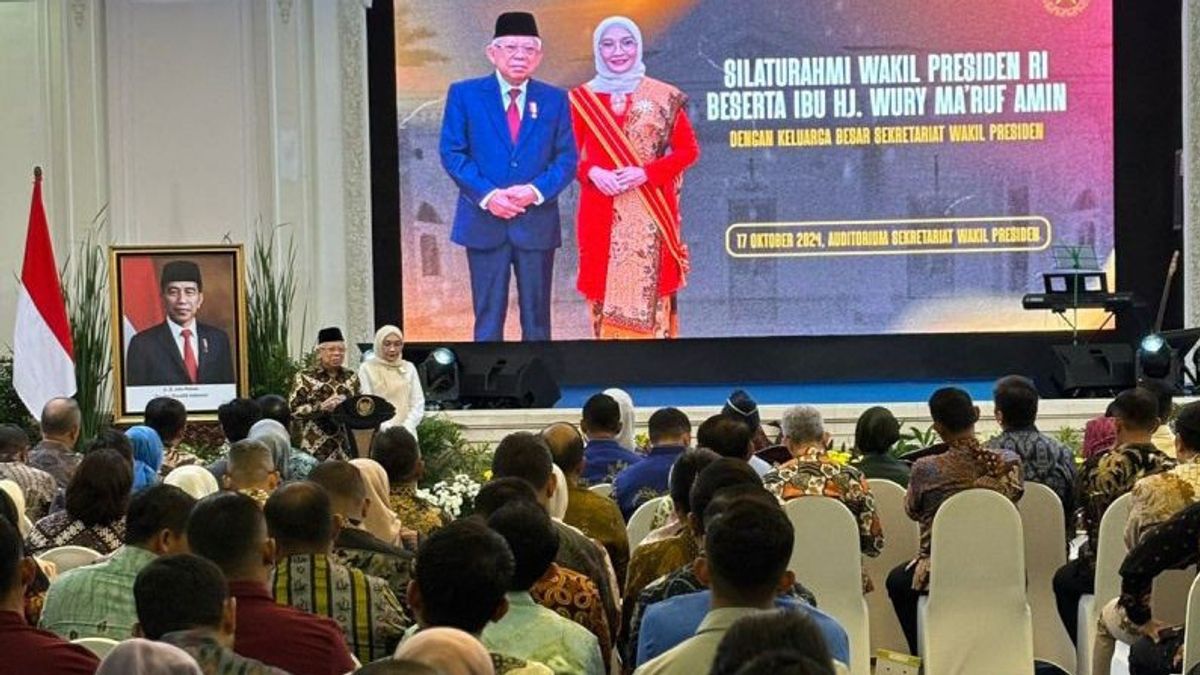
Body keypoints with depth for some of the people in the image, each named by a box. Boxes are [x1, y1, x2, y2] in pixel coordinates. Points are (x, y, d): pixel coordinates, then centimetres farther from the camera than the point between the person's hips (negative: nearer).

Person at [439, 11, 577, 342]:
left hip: (537, 223, 2)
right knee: (488, 316, 2)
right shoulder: (464, 94, 3)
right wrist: (487, 195, -13)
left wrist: (537, 190, -14)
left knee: (537, 317, 7)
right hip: (485, 223, -1)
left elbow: (567, 158, 4)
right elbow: (452, 153, -1)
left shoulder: (555, 100, 7)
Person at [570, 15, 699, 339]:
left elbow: (688, 150, 3)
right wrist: (592, 172, -11)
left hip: (649, 215, -1)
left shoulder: (663, 97, 1)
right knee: (605, 291, 2)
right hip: (600, 213, 1)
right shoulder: (582, 99, 5)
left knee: (648, 289, -3)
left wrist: (646, 173, -11)